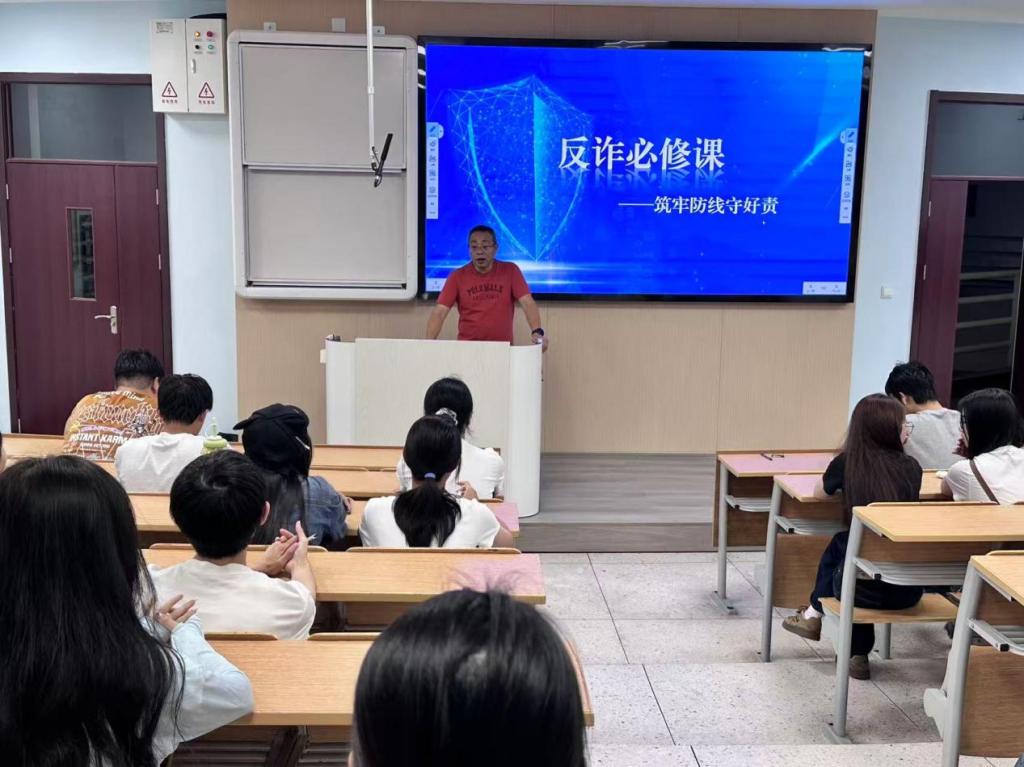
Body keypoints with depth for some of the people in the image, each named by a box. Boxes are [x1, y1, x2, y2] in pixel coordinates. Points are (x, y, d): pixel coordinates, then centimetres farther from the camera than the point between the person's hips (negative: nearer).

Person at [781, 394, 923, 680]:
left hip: (864, 588, -1)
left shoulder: (847, 463, -4)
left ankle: (815, 615, 45)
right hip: (908, 591, 2)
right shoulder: (911, 467, -1)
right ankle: (858, 654, 38)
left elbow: (825, 488, 19)